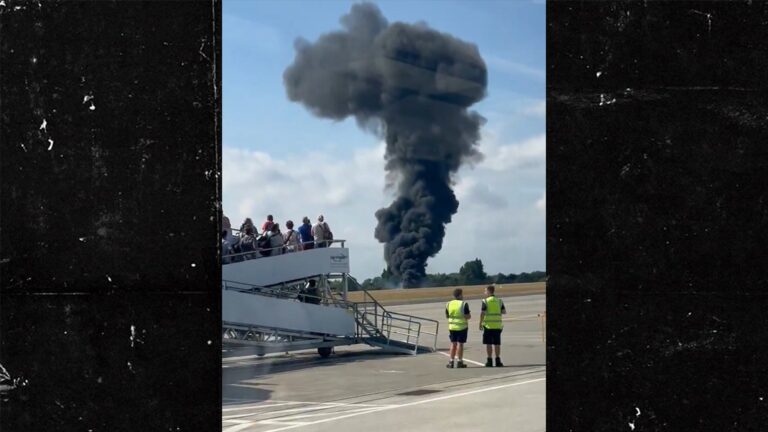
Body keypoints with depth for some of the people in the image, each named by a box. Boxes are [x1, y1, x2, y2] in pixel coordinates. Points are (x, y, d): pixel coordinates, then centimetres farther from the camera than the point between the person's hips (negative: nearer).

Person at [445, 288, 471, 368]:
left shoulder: (449, 304, 2)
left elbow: (447, 316, 8)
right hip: (462, 327, -4)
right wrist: (470, 316, 5)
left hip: (452, 326, 4)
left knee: (453, 344, 11)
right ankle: (460, 362, 4)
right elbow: (467, 316, -16)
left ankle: (451, 362, 10)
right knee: (460, 344, 1)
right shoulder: (464, 304, -13)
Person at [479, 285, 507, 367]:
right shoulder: (499, 301, 6)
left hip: (488, 325, -3)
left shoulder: (485, 301, -7)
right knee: (497, 343, 8)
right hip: (497, 325, 3)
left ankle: (489, 361, 2)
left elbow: (482, 313, -12)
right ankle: (498, 360, 8)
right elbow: (504, 311, 6)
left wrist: (480, 323, -5)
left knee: (488, 343, 1)